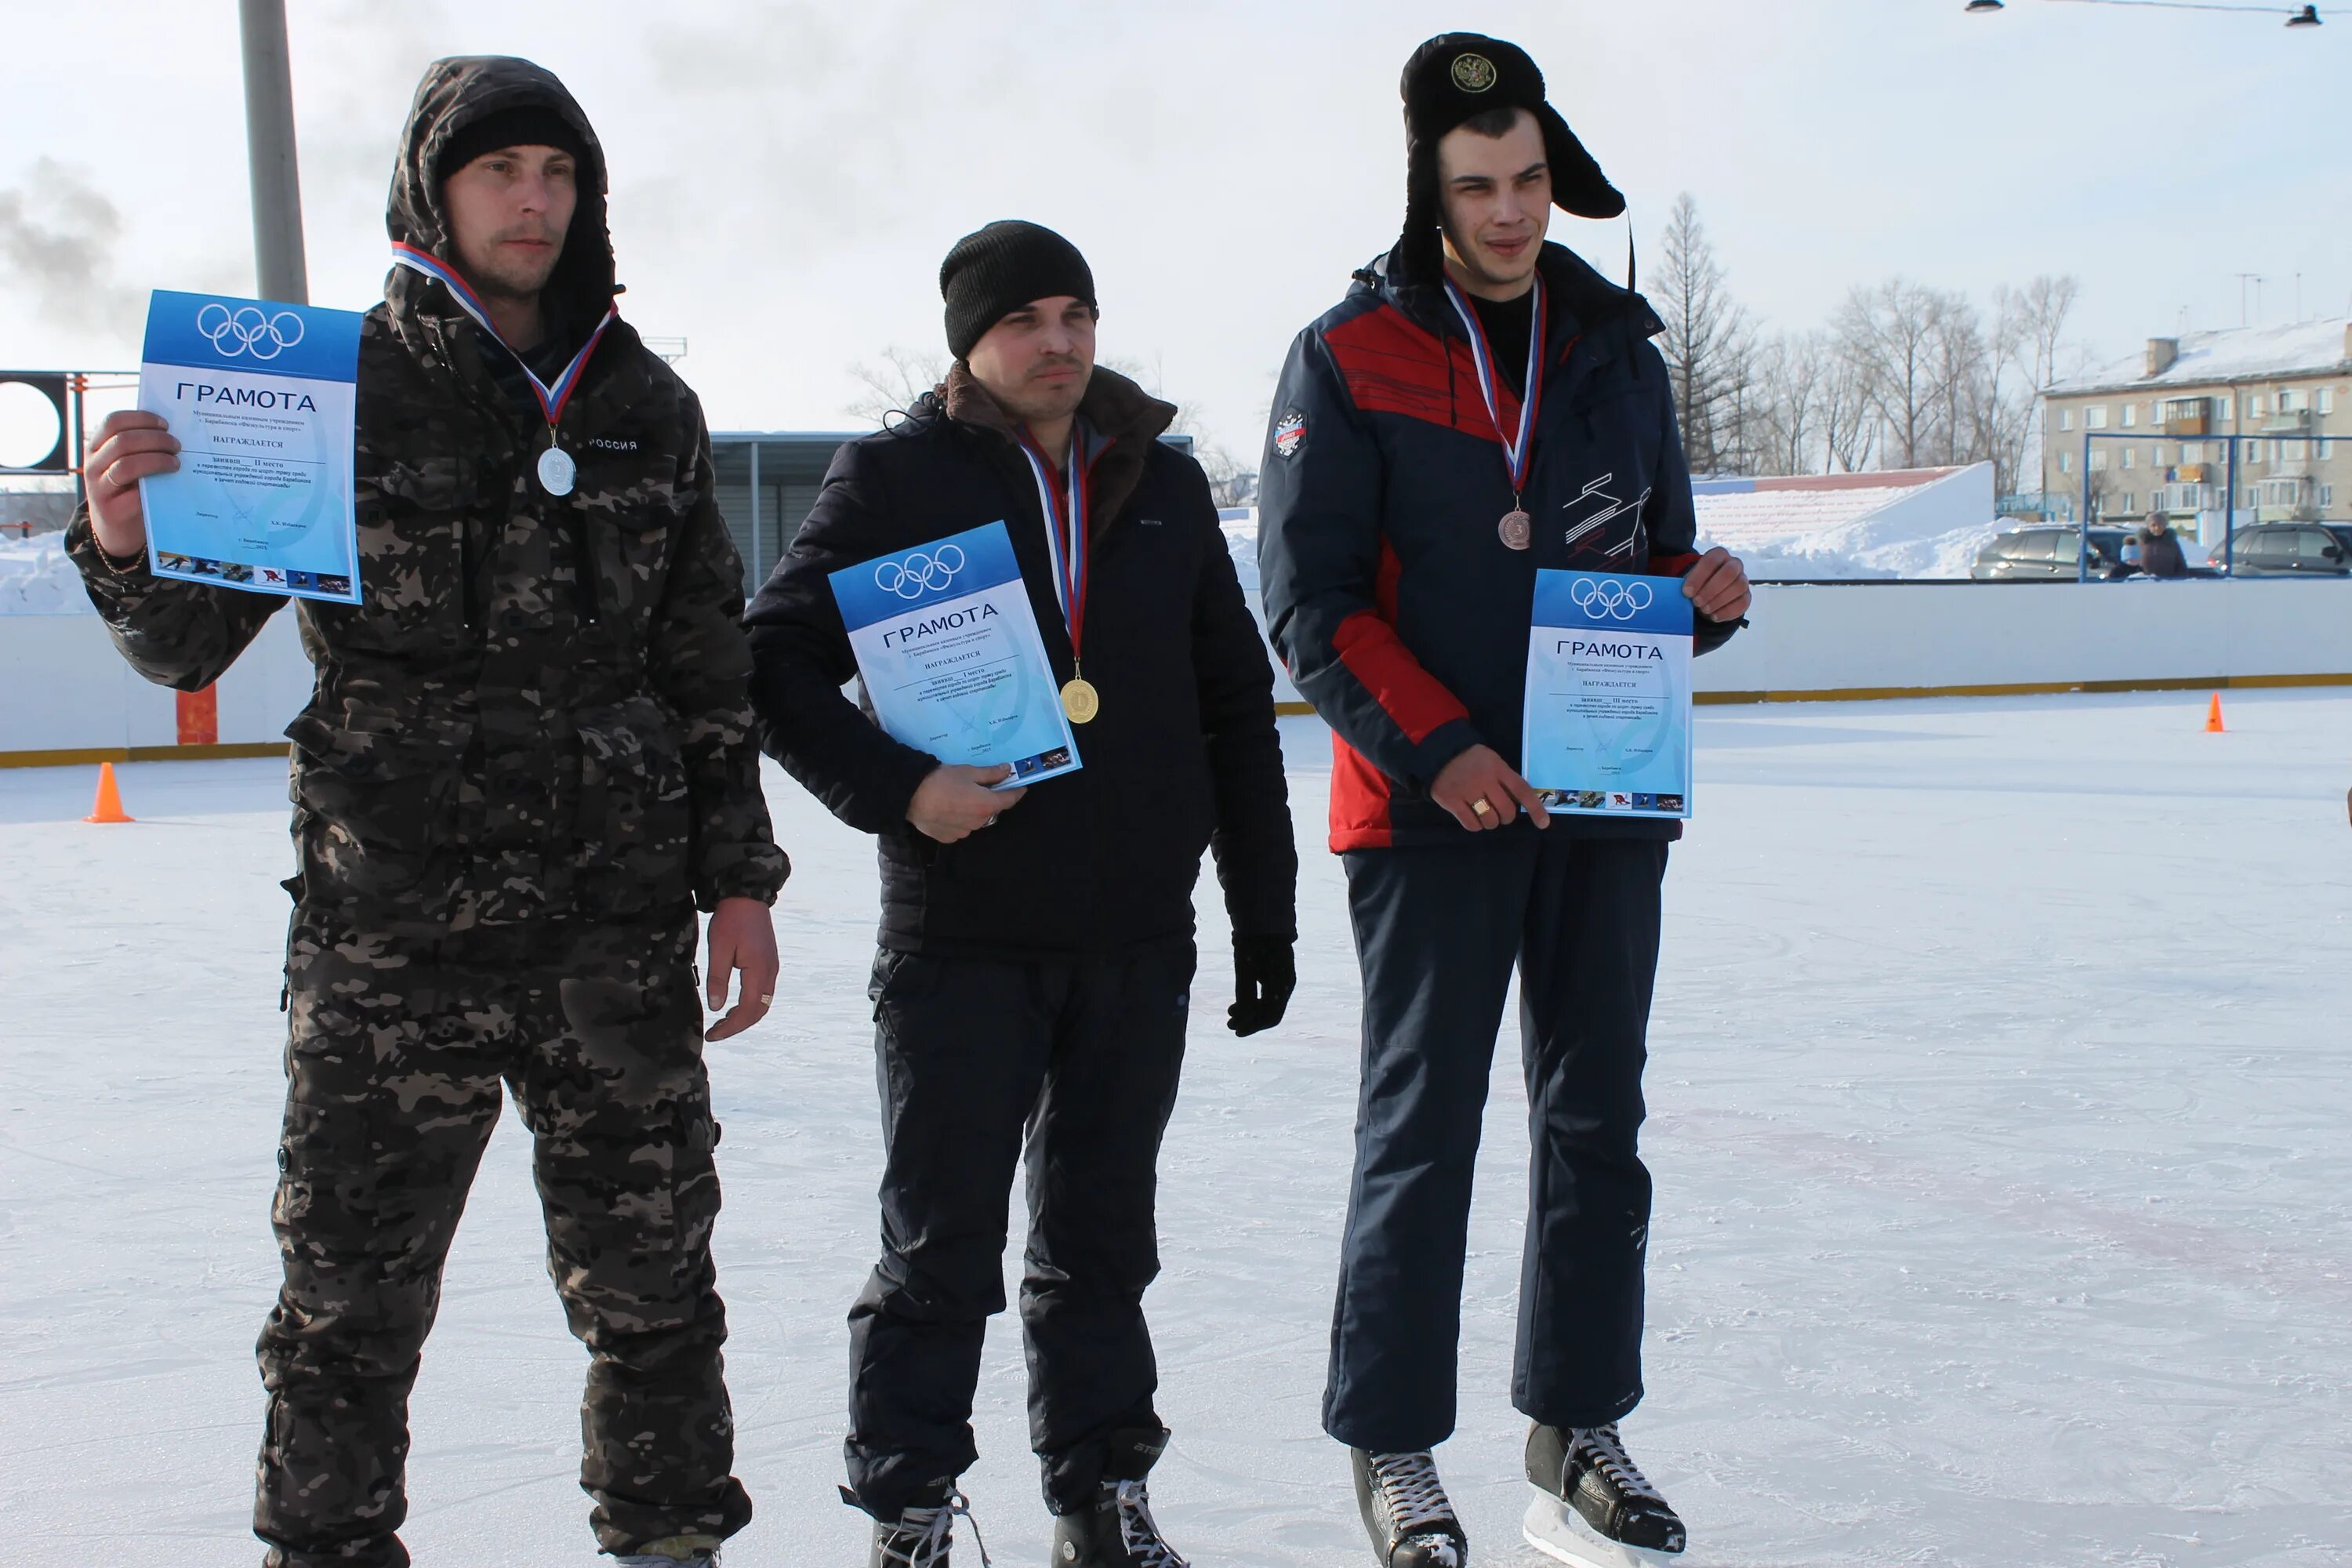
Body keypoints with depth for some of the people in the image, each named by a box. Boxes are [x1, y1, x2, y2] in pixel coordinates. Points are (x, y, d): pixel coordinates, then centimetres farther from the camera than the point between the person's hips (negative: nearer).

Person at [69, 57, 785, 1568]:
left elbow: (709, 666, 12)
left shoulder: (646, 407, 8)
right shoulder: (335, 388, -1)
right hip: (393, 929, -2)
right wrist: (127, 544, -22)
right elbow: (191, 645, -1)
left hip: (619, 920, 3)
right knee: (356, 1287, 5)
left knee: (649, 1268, 11)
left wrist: (737, 882, 7)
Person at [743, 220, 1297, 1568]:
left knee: (1103, 1237, 13)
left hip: (1137, 941, 4)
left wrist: (1266, 909, 10)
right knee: (942, 1248, 3)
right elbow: (781, 662, -4)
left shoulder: (1165, 484, 9)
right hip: (961, 937, -3)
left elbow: (1236, 709, 11)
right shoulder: (898, 479, -3)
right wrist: (894, 788, -17)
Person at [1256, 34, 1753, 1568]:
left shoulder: (1618, 349, 10)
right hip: (1429, 810, -5)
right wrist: (1435, 748, -18)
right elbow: (1309, 603, -8)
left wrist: (1702, 591, -5)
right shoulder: (1349, 359, -4)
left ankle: (1580, 1420, 24)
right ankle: (1392, 1442, 12)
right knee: (1424, 1126, 0)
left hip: (1612, 804, 5)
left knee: (1597, 1117, 11)